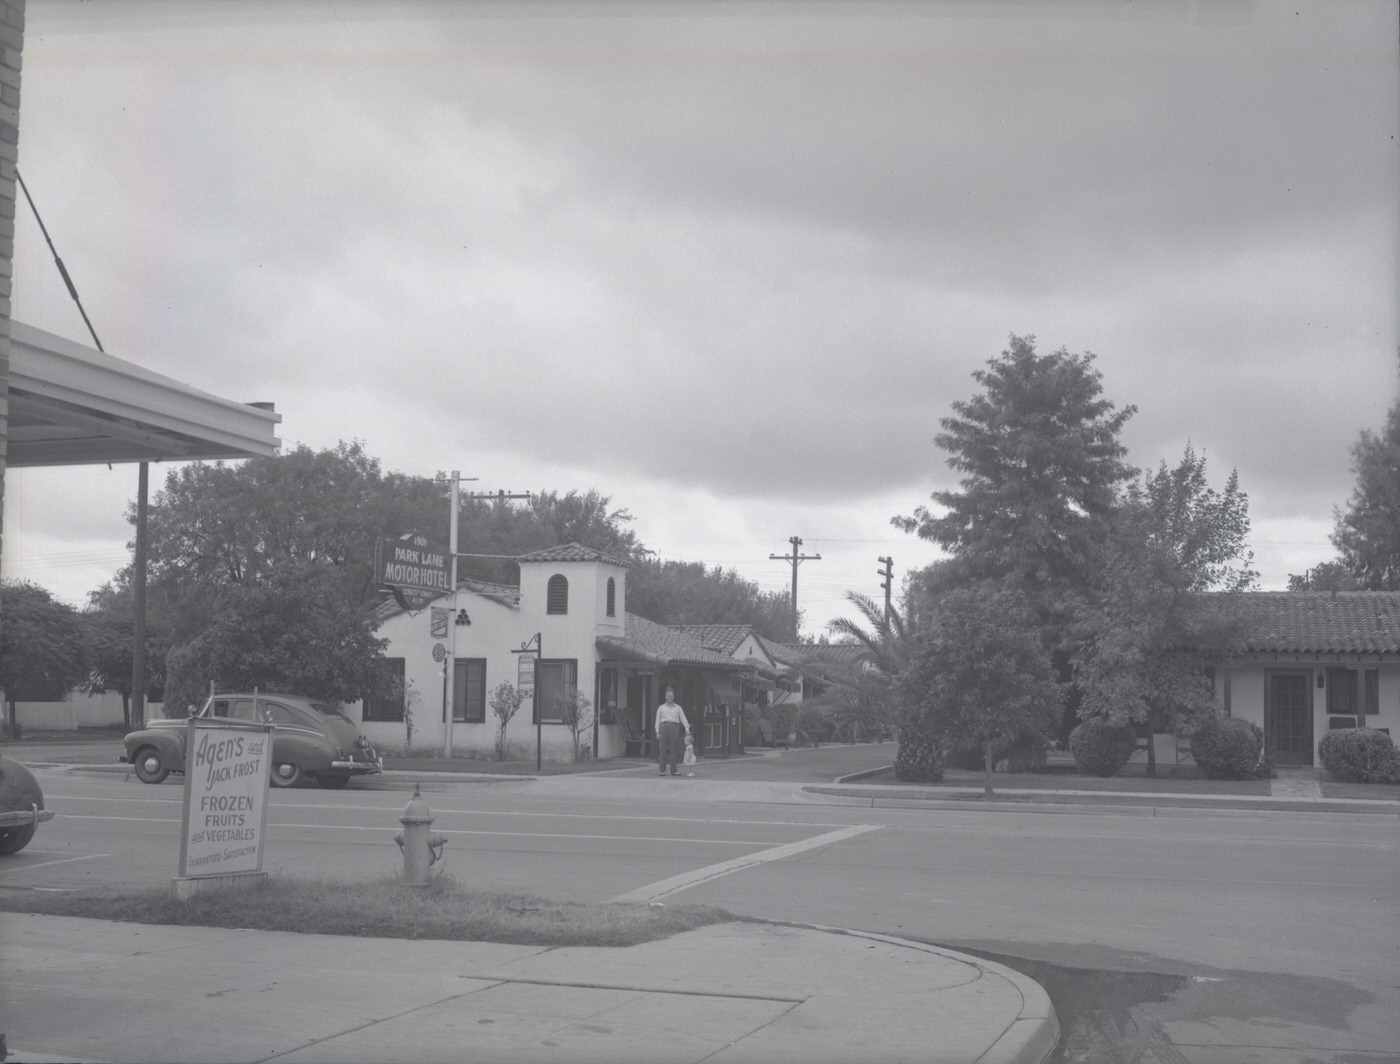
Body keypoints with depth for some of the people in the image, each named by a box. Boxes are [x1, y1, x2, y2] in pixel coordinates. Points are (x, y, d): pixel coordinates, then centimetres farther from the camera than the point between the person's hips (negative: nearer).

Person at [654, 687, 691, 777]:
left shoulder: (678, 708, 14)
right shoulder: (661, 708, 15)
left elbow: (684, 719, 8)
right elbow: (658, 720, 12)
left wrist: (687, 731, -3)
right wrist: (657, 732, 3)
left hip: (674, 727, 0)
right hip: (664, 727, 0)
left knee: (674, 749, -4)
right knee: (663, 749, -4)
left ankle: (673, 770, -3)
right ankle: (662, 770, -3)